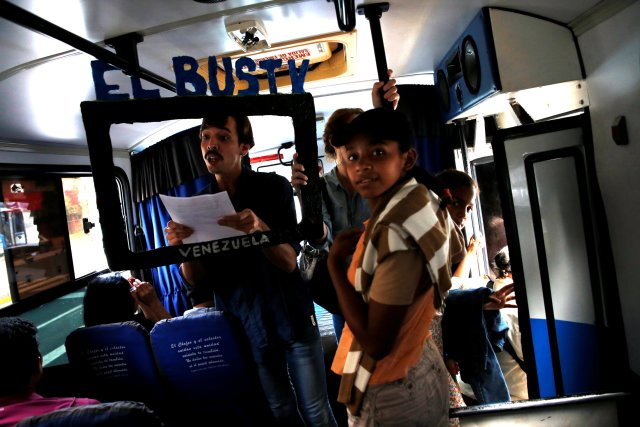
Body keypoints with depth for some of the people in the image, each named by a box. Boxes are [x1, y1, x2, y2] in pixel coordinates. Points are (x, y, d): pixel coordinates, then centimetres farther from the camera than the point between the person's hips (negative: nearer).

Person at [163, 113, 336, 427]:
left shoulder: (273, 187, -8)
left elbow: (289, 262, -16)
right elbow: (198, 285, -3)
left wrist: (260, 230, -37)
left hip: (292, 319, -2)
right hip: (245, 329, 2)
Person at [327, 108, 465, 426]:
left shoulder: (396, 233, -33)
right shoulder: (421, 203, -6)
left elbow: (375, 342, -29)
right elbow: (456, 252, 16)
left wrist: (335, 263, -24)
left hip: (390, 395, -8)